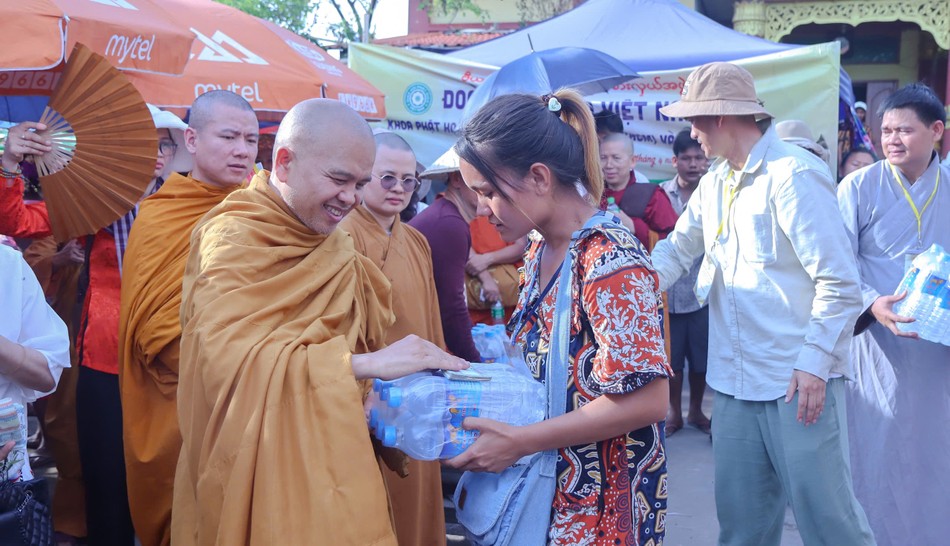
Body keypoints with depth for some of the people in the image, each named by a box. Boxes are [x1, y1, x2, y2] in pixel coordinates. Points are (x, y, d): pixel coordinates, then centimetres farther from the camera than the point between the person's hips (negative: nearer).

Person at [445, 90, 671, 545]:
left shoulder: (609, 260, -22)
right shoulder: (540, 251, 4)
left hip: (602, 496, -8)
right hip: (547, 484, 8)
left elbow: (646, 400, -25)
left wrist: (518, 442, -22)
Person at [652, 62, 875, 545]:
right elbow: (676, 250, 17)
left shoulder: (794, 175, -13)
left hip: (799, 383, -8)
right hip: (734, 380, 8)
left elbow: (839, 282, -16)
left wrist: (815, 363, -19)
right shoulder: (715, 183, 12)